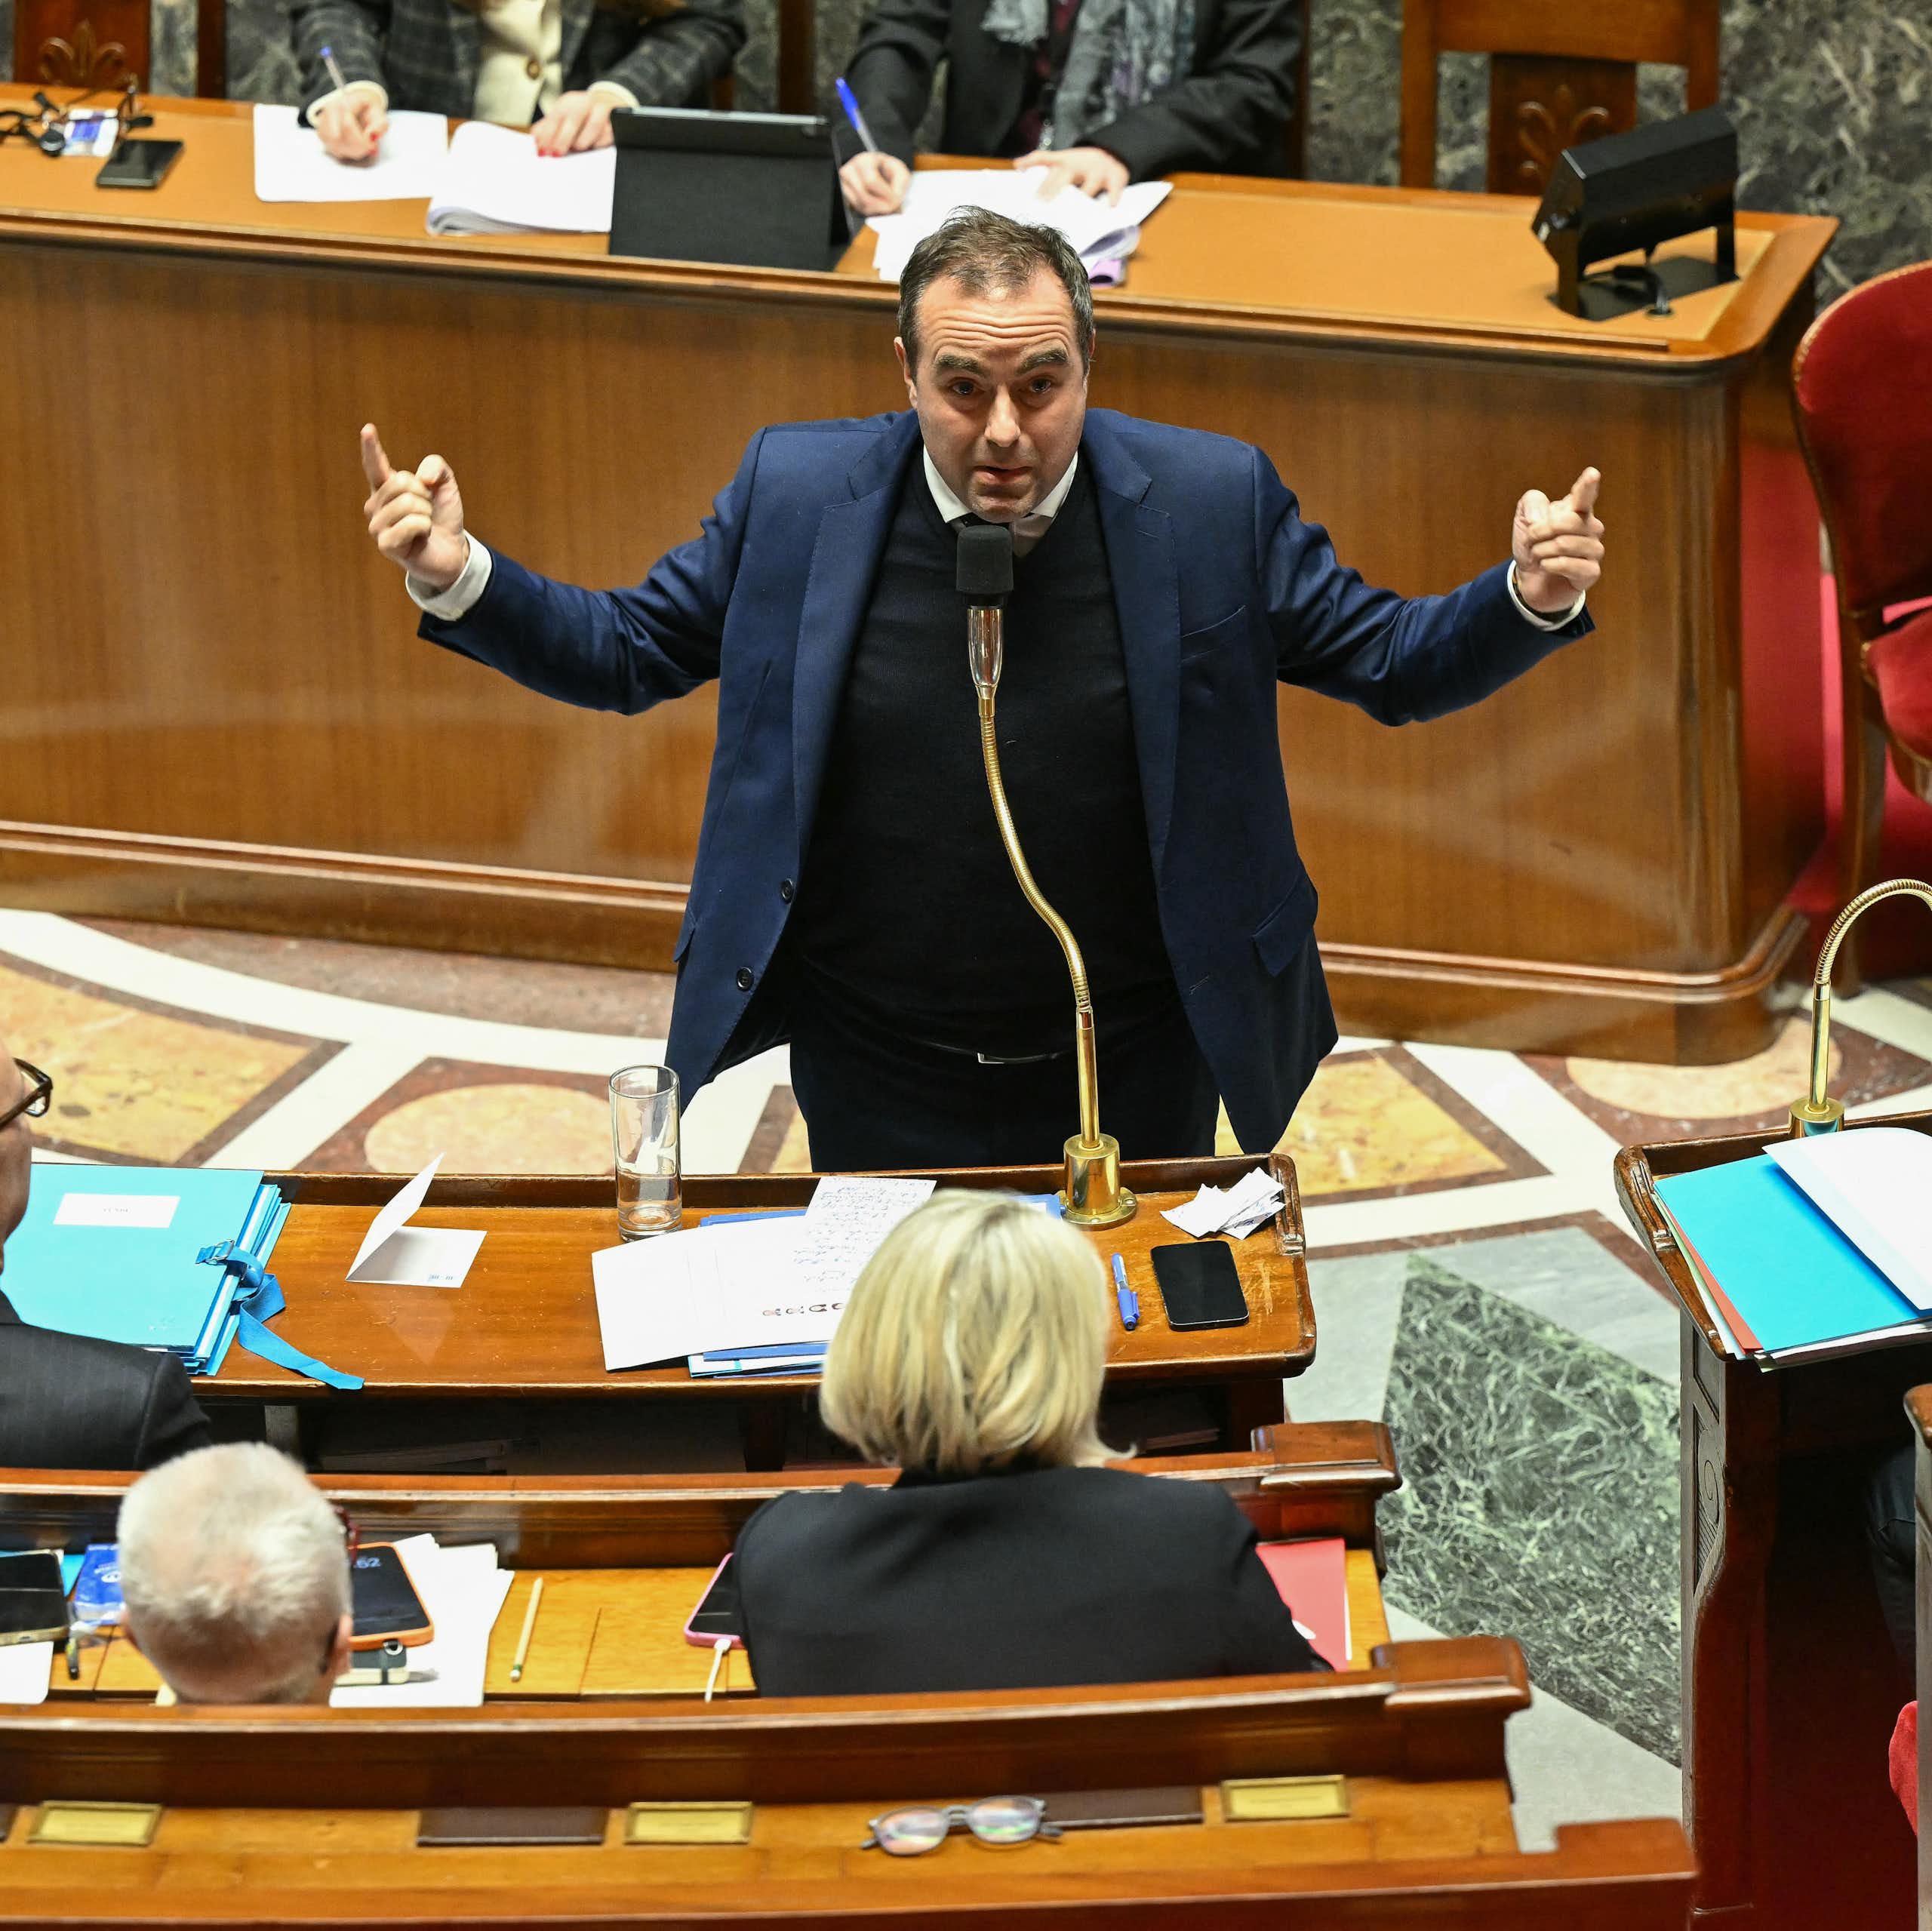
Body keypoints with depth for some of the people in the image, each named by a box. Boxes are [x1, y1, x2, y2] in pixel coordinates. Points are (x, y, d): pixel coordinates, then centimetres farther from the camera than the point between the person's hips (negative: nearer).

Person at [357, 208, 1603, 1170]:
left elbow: (1391, 662, -3)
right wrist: (461, 579, -15)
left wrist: (1529, 602, -22)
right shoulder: (798, 491, -8)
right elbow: (626, 650, 2)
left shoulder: (1212, 501, -10)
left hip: (1135, 1078, 0)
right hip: (880, 1088, 0)